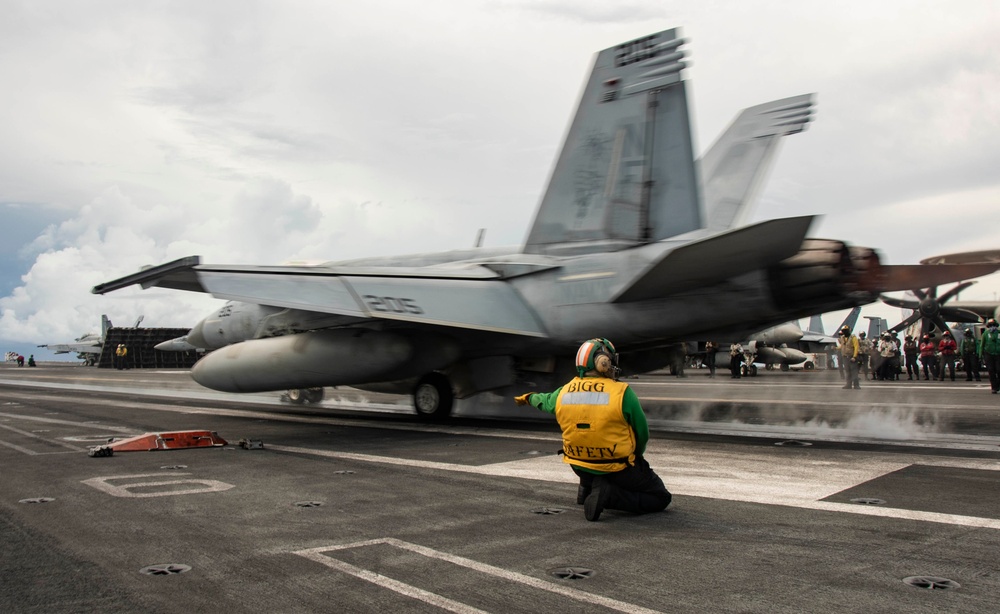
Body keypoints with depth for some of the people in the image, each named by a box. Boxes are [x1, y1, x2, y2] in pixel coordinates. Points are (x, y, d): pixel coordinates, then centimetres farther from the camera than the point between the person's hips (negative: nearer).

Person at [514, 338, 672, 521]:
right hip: (618, 470, -6)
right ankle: (608, 494, -11)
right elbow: (642, 434, -4)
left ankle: (587, 487, 22)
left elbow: (544, 400, 23)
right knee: (661, 498, 10)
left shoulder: (563, 392, -2)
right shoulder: (622, 393, -16)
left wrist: (527, 398, 47)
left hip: (580, 468, 6)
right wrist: (634, 457, 18)